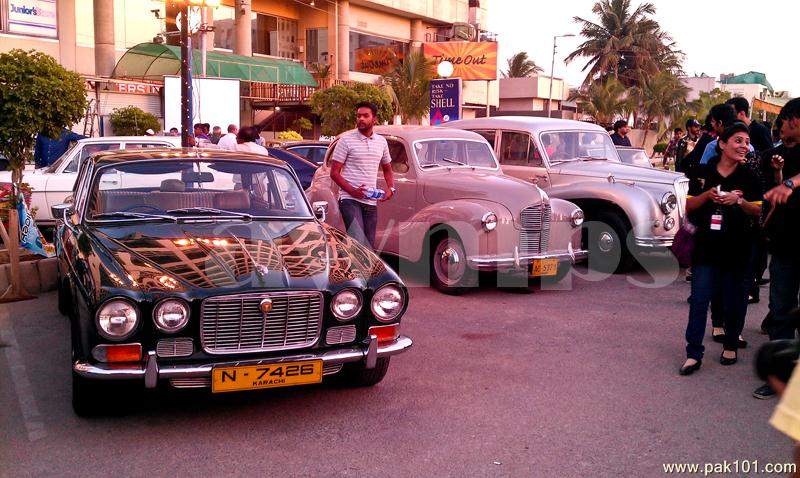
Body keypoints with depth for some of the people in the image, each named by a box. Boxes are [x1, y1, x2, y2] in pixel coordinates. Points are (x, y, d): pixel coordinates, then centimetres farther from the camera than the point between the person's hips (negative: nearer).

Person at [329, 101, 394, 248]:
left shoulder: (381, 141, 12)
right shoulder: (346, 140, -2)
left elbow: (387, 169, 25)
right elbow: (334, 172, -4)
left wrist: (391, 188, 5)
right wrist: (352, 191, -17)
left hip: (371, 202, 5)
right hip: (350, 200, -5)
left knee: (368, 244, 8)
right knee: (358, 241, -21)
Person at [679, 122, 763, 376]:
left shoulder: (749, 177, 1)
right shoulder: (703, 172, 2)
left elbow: (758, 211, 1)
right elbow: (689, 206, 4)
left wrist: (739, 200, -16)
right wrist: (708, 195, -14)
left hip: (737, 247, 0)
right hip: (706, 245, 0)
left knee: (733, 299, 10)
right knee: (699, 299, -2)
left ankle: (731, 345, 31)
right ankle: (694, 354, 2)